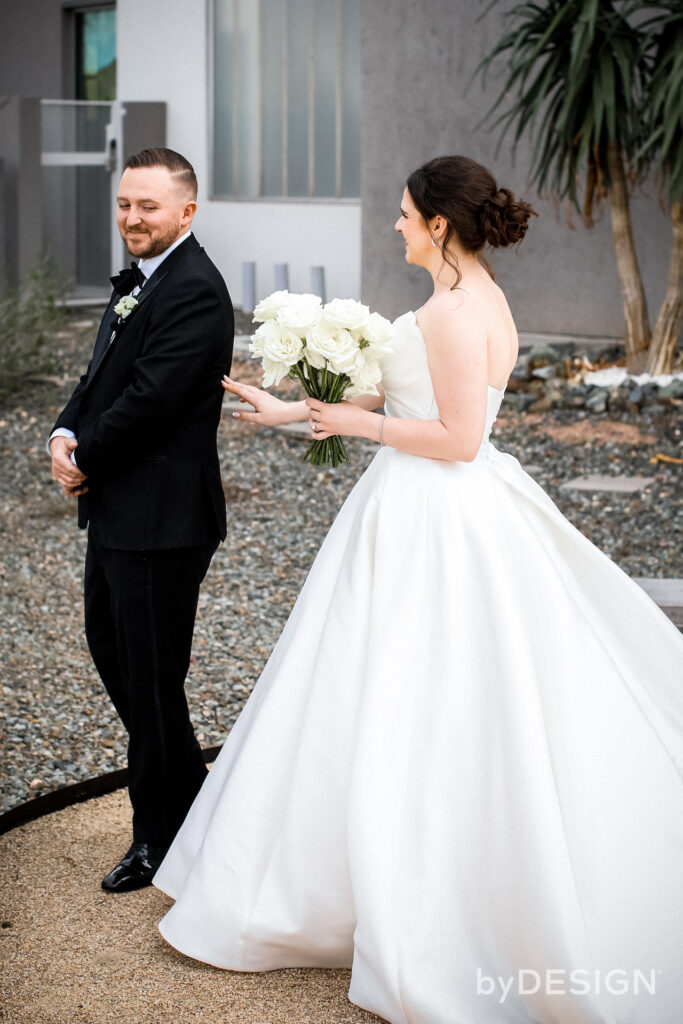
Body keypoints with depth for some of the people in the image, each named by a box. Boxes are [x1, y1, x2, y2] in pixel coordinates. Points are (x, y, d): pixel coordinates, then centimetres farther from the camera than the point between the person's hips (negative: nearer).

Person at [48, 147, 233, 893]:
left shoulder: (194, 291, -18)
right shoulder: (137, 281, 15)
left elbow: (150, 396, -24)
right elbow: (101, 376, 15)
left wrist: (86, 458, -11)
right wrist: (65, 435, -5)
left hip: (160, 517, -11)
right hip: (116, 509, 11)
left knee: (150, 675, 1)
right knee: (108, 644, 20)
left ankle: (161, 838, 18)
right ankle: (190, 794, 36)